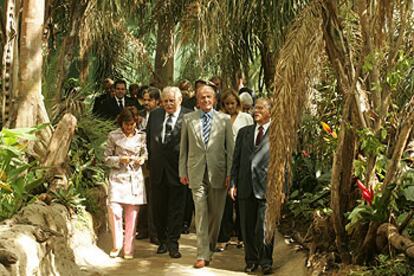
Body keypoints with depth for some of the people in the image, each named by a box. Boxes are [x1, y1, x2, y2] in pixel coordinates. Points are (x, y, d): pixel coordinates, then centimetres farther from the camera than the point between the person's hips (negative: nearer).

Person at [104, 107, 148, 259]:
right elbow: (106, 158, 3)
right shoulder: (113, 136, 1)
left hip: (135, 178, 2)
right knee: (114, 210, -15)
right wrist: (120, 160, -13)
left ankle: (128, 249, 14)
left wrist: (142, 159, -6)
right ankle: (116, 244, 7)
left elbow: (145, 154, 16)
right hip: (118, 177, -2)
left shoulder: (141, 136, 5)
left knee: (132, 214, 3)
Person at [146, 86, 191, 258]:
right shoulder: (154, 115, 7)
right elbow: (149, 140, 14)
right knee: (158, 207, 11)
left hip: (178, 168, -4)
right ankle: (162, 241, 26)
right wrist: (151, 160, 8)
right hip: (158, 168, 4)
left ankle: (173, 243, 12)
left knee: (176, 208, 4)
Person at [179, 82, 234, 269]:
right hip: (197, 173, 0)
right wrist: (183, 171, 6)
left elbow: (230, 148, 3)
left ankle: (210, 248, 28)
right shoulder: (188, 119, 5)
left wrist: (230, 174, -2)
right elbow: (183, 147, 9)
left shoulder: (224, 119, 3)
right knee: (201, 213, -4)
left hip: (218, 173, 1)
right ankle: (202, 255, -2)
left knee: (215, 214, 9)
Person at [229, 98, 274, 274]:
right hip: (246, 187, 5)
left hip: (267, 187, -4)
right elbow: (236, 159, 13)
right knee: (247, 227, 11)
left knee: (264, 228, -5)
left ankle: (265, 261, 11)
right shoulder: (244, 132, 14)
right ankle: (251, 260, 24)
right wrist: (233, 183, 6)